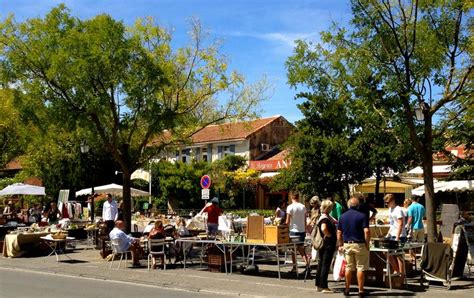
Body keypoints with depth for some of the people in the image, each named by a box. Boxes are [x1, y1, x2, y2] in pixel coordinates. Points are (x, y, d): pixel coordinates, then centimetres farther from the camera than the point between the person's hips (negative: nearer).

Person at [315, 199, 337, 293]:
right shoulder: (325, 218, -18)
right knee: (325, 265, -4)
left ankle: (318, 285, 22)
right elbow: (323, 229, -35)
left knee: (321, 264, 14)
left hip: (323, 245, 10)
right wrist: (329, 235, -20)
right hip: (328, 244, -10)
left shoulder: (327, 217, 12)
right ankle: (324, 287, 0)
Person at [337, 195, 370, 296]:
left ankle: (347, 289, 18)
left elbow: (339, 232, 8)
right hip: (359, 244, -4)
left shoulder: (343, 216, 5)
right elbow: (366, 231, -16)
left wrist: (340, 245, 15)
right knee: (361, 268, 3)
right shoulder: (362, 216, -8)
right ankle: (361, 290, 6)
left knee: (348, 267, 12)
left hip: (347, 244, 4)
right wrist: (367, 244, -6)